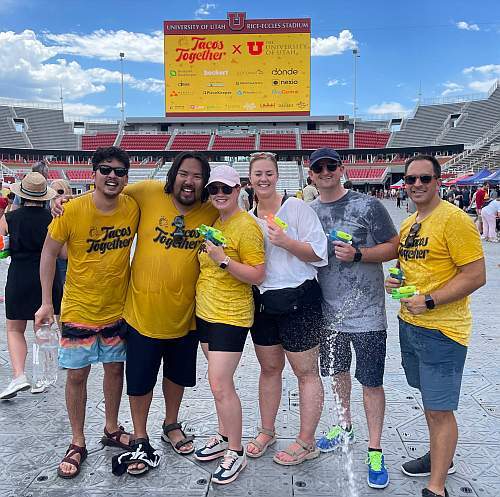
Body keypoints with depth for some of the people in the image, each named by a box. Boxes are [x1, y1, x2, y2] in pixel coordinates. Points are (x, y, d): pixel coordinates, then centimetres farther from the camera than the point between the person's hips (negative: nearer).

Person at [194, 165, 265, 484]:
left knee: (220, 384, -6)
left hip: (231, 317, -8)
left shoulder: (246, 227, -15)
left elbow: (257, 276, -19)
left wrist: (223, 260, -27)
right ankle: (224, 437, 33)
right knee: (220, 380, 17)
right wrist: (208, 252, 4)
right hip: (205, 312, 8)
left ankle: (236, 453, 11)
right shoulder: (211, 221, 9)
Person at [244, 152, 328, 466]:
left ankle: (306, 443, 18)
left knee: (306, 371, 4)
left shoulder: (297, 207, -8)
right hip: (263, 301, 6)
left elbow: (318, 253, -12)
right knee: (269, 368, 18)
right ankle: (267, 431, 34)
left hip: (298, 300, -6)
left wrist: (285, 241, -24)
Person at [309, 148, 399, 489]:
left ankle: (375, 451, 18)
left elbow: (394, 247, -7)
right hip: (329, 310, 5)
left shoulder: (368, 205, -9)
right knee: (337, 371, 20)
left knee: (371, 382, 2)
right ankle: (345, 427, 42)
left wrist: (358, 254, -20)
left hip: (366, 312, -4)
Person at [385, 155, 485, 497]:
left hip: (442, 330, -8)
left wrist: (429, 301, -22)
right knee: (429, 400, 21)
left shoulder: (454, 219, -16)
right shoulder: (407, 224, 10)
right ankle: (441, 458, 41)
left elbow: (476, 275, -19)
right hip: (409, 324, 8)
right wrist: (395, 280, 3)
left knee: (440, 410, 0)